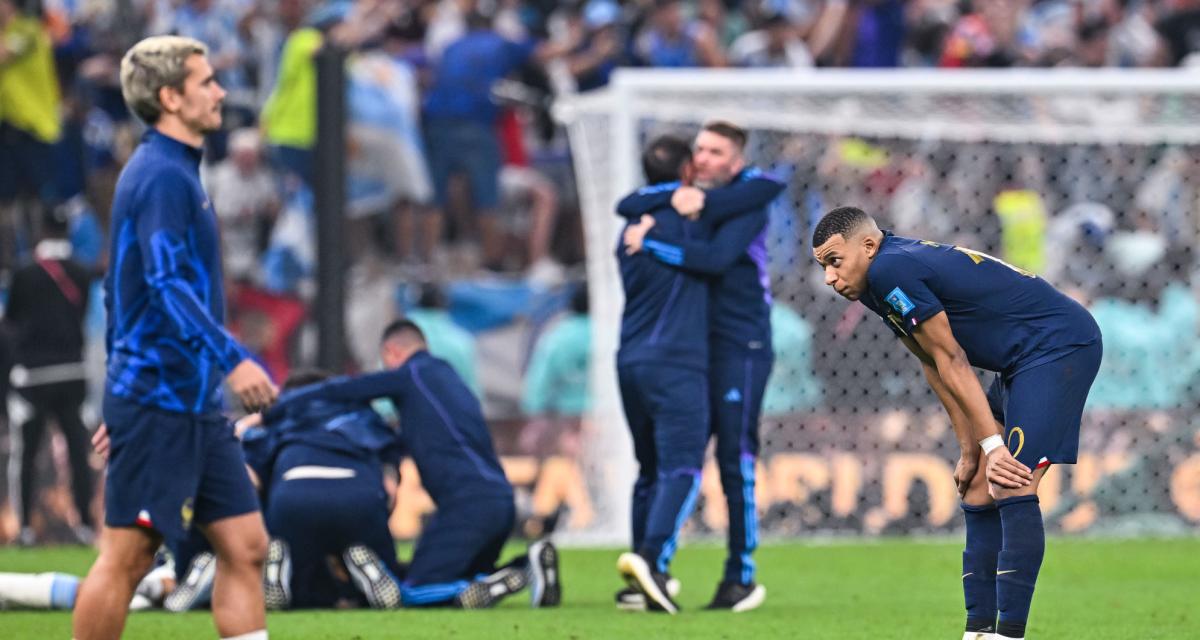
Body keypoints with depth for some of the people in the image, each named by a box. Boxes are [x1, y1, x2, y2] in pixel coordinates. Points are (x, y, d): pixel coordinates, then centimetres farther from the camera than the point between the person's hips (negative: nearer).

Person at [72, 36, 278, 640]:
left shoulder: (171, 172, 18)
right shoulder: (163, 176, -13)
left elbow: (117, 290, 24)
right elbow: (166, 284, -25)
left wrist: (121, 403, 27)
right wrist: (232, 359, -33)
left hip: (194, 405, 10)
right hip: (159, 400, -10)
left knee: (245, 545, 4)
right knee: (127, 556, -4)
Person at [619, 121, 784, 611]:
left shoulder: (745, 203, -7)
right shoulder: (687, 195, 13)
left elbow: (715, 258, -22)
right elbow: (627, 207, 1)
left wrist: (652, 242, -19)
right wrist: (678, 195, -14)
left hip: (741, 347, -6)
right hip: (693, 347, 6)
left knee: (735, 461, -7)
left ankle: (742, 579, -2)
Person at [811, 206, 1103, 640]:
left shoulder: (890, 271, -18)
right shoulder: (881, 283, 12)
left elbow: (951, 362, -16)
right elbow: (937, 370, 14)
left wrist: (992, 445, -14)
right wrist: (971, 451, 11)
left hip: (1059, 343, -11)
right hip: (1022, 361, 11)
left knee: (1012, 487, -18)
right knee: (980, 492, 8)